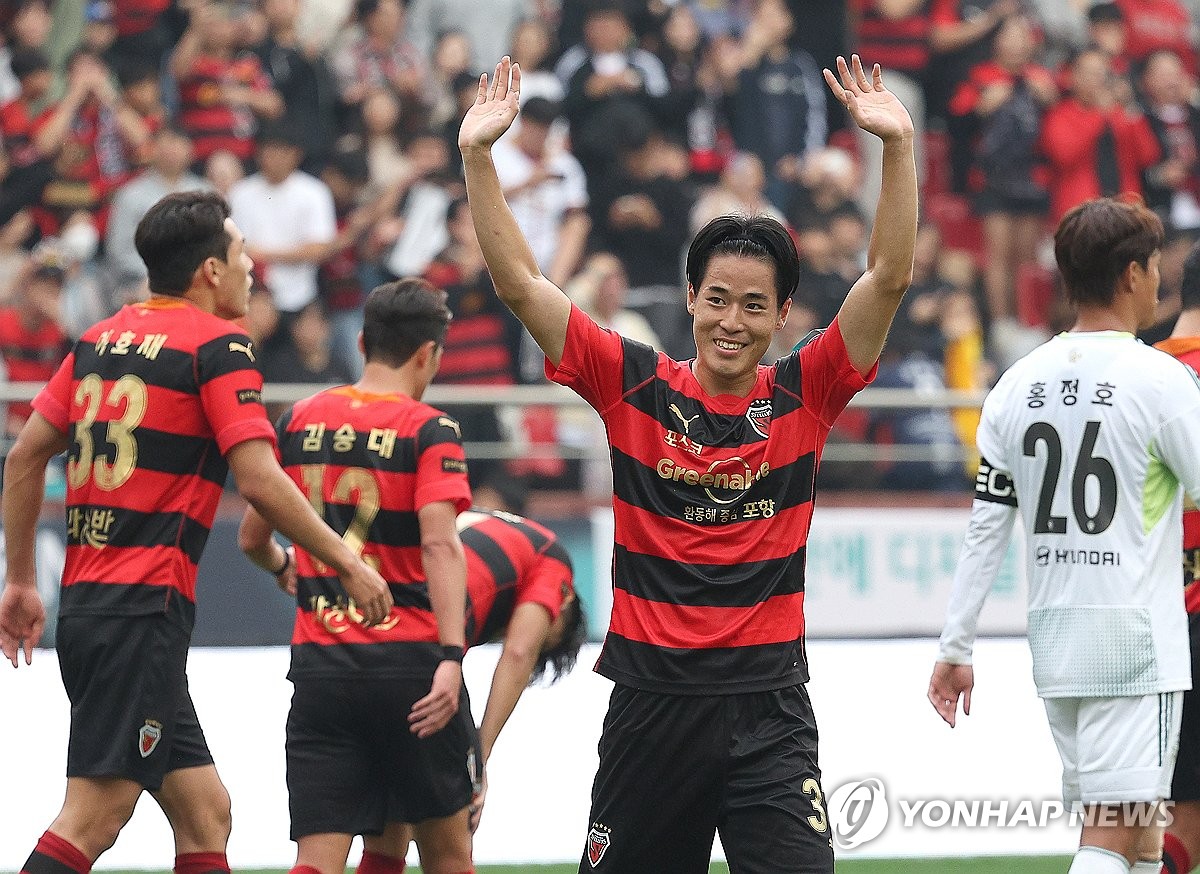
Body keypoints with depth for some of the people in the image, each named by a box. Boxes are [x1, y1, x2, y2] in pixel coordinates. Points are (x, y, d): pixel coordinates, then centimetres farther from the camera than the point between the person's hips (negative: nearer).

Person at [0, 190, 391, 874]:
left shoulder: (101, 339, 14)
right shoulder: (219, 347, -6)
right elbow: (261, 483, -14)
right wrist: (349, 565, -6)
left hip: (85, 605, 8)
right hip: (145, 610, -8)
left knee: (205, 813, 11)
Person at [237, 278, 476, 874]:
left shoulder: (299, 421, 8)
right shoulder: (430, 432, -5)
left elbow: (251, 538, 16)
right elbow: (440, 544, -18)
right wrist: (451, 658, -25)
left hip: (319, 667, 3)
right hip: (408, 661, -3)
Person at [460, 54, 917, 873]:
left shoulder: (804, 396, 1)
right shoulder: (635, 385, 1)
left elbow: (890, 276, -7)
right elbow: (519, 282, -2)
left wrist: (899, 145, -17)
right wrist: (478, 158, -9)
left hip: (768, 710, -1)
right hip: (652, 704, 1)